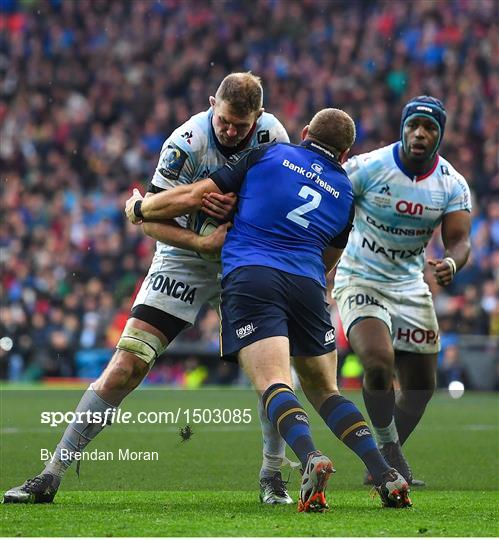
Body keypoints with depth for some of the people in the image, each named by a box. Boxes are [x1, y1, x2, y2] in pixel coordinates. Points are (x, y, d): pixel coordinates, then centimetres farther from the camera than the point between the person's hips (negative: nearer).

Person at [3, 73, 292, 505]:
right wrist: (202, 242, -34)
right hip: (184, 259, -3)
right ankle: (51, 476, -6)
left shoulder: (272, 133, -12)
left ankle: (273, 477, 8)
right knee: (125, 367, -10)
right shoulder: (187, 142, -22)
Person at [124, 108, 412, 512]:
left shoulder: (269, 155, 13)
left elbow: (191, 197, 10)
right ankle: (385, 475, -2)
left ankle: (311, 459, -40)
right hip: (308, 285, 3)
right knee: (324, 391, 14)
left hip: (250, 277, -3)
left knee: (274, 384, -14)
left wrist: (139, 209, 26)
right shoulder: (345, 191, 22)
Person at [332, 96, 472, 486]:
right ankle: (389, 447, -6)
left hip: (409, 285, 5)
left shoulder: (452, 185, -6)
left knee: (421, 387, 9)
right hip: (360, 279, -5)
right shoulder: (367, 168, -16)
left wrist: (451, 264, -33)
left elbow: (459, 240, -11)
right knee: (379, 363, -27)